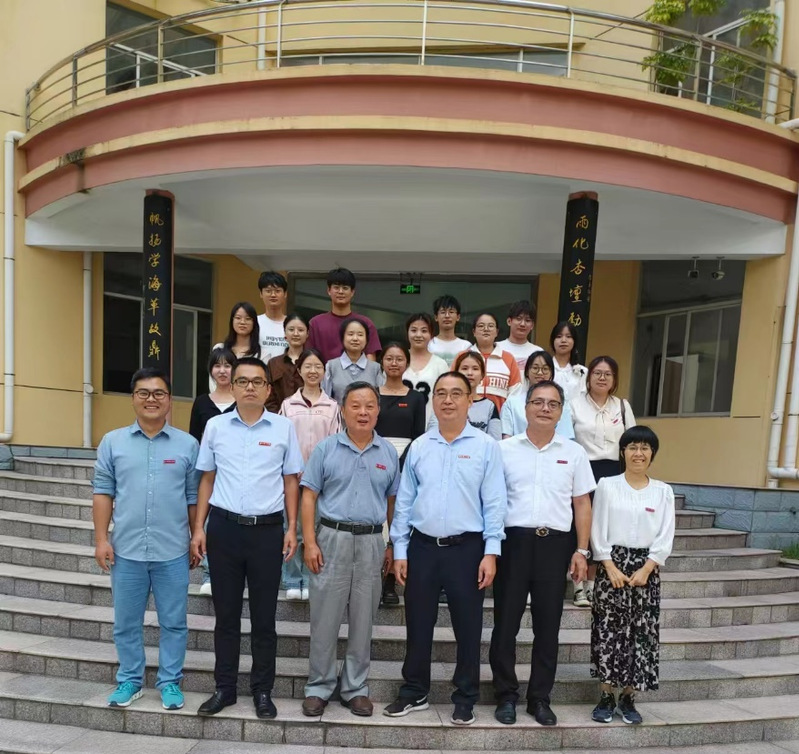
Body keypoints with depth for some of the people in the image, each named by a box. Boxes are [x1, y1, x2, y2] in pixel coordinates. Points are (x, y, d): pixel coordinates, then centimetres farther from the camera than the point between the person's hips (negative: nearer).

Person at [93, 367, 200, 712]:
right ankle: (129, 680, 34)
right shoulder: (113, 442, 3)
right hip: (126, 550, 1)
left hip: (173, 552, -1)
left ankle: (170, 682, 26)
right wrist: (101, 539, -1)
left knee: (173, 622, 10)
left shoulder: (187, 444, 0)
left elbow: (194, 497, 3)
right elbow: (103, 492, 4)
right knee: (126, 623, 15)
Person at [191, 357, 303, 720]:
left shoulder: (284, 427, -1)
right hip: (223, 527, 1)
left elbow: (291, 481, 4)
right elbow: (207, 479, 8)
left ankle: (262, 690, 27)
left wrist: (292, 529, -1)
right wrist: (198, 528, 4)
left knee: (264, 617, 10)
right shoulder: (215, 426, 3)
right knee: (226, 613, 14)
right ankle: (224, 687, 31)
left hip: (267, 530, -1)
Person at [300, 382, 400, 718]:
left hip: (371, 542, 2)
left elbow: (393, 503, 10)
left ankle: (356, 688, 28)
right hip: (332, 538, -1)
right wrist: (310, 542, -8)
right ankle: (318, 687, 25)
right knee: (325, 619, 7)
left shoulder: (389, 453, 5)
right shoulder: (325, 448, -1)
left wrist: (392, 546, 7)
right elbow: (309, 497, -1)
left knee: (363, 621, 12)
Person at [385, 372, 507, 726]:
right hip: (422, 547, 3)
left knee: (467, 628, 11)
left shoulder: (486, 446, -4)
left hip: (467, 548, -2)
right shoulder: (418, 446, 4)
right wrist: (399, 551, 4)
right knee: (418, 625, 14)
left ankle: (465, 699, 31)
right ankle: (414, 692, 35)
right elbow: (404, 501, 6)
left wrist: (491, 552, -10)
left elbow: (494, 503, -5)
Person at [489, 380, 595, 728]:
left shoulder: (574, 452, 6)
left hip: (555, 543, 2)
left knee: (548, 626, 12)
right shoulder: (505, 448, 1)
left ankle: (540, 698, 29)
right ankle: (506, 695, 25)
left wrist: (582, 550, 4)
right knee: (506, 622, 7)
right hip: (513, 540, -1)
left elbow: (582, 504, 9)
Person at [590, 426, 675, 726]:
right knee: (608, 631, 1)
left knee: (642, 633, 5)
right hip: (611, 564, -2)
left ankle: (628, 699, 20)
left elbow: (665, 536, 1)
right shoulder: (607, 485, -1)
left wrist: (645, 569, -9)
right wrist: (610, 567, -10)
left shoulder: (663, 491, 5)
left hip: (646, 568, 2)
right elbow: (598, 530, -3)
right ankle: (606, 697, 15)